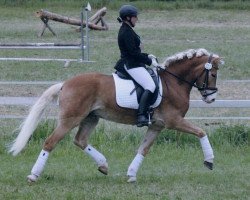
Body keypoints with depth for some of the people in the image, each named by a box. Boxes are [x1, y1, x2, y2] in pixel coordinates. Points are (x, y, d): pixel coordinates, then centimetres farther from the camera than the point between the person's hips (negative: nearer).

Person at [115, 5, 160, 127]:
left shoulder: (127, 30, 17)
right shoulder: (126, 32, -15)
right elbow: (133, 53, -20)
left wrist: (147, 56, 14)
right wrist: (150, 61, -14)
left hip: (131, 63, 11)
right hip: (131, 65, -11)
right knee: (150, 86, -24)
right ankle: (141, 116, -34)